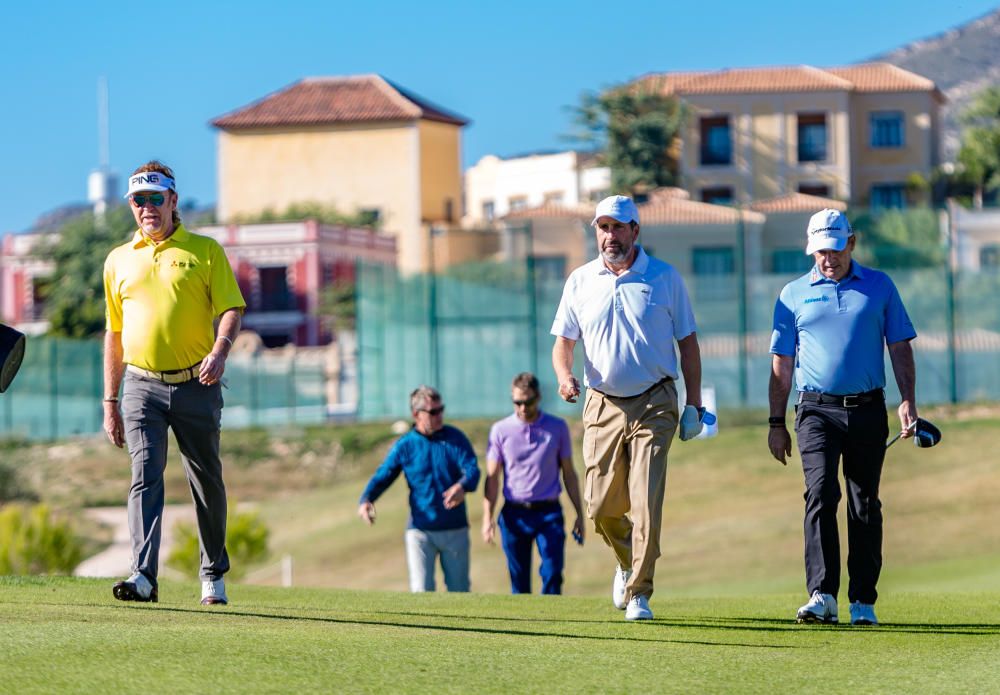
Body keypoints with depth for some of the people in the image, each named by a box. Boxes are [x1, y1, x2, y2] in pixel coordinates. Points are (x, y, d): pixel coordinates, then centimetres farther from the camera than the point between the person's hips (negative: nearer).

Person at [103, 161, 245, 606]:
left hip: (196, 384, -1)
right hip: (142, 386, 1)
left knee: (206, 482, 7)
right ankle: (143, 576, -22)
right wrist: (110, 402, 15)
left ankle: (213, 575, 21)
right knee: (145, 477, -13)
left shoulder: (205, 251, 6)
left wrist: (220, 351, -23)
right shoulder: (119, 261, 14)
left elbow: (231, 308, -2)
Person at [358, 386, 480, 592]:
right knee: (421, 590, -11)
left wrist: (462, 487, -38)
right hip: (420, 530, -1)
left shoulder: (455, 438, -1)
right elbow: (382, 476, -4)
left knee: (459, 590, 10)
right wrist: (366, 500, -25)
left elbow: (472, 469, -14)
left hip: (455, 529, 1)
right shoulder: (405, 446, -1)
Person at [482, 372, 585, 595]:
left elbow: (568, 473, 12)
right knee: (519, 583, 2)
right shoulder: (501, 430, 5)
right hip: (514, 515, 0)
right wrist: (487, 519, -2)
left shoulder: (558, 427, 6)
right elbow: (492, 477, 6)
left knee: (552, 575, -14)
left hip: (549, 512, 0)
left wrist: (579, 515, 9)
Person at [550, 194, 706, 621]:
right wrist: (565, 376, -11)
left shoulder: (665, 278, 2)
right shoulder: (580, 281, 8)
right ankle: (629, 563, 33)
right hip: (602, 405, 3)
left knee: (646, 502, -12)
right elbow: (563, 342, 11)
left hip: (654, 405, -3)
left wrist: (694, 404, 1)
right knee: (601, 506, 3)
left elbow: (687, 343, 6)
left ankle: (639, 593, -7)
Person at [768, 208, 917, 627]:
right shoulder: (794, 294, 8)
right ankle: (822, 596, -22)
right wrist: (776, 423, 7)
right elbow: (782, 364, 10)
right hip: (817, 410, -1)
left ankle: (863, 602, 9)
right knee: (821, 493, -16)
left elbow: (900, 348, 10)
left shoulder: (879, 287, 9)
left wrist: (908, 400, -2)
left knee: (865, 505, 3)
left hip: (868, 411, 1)